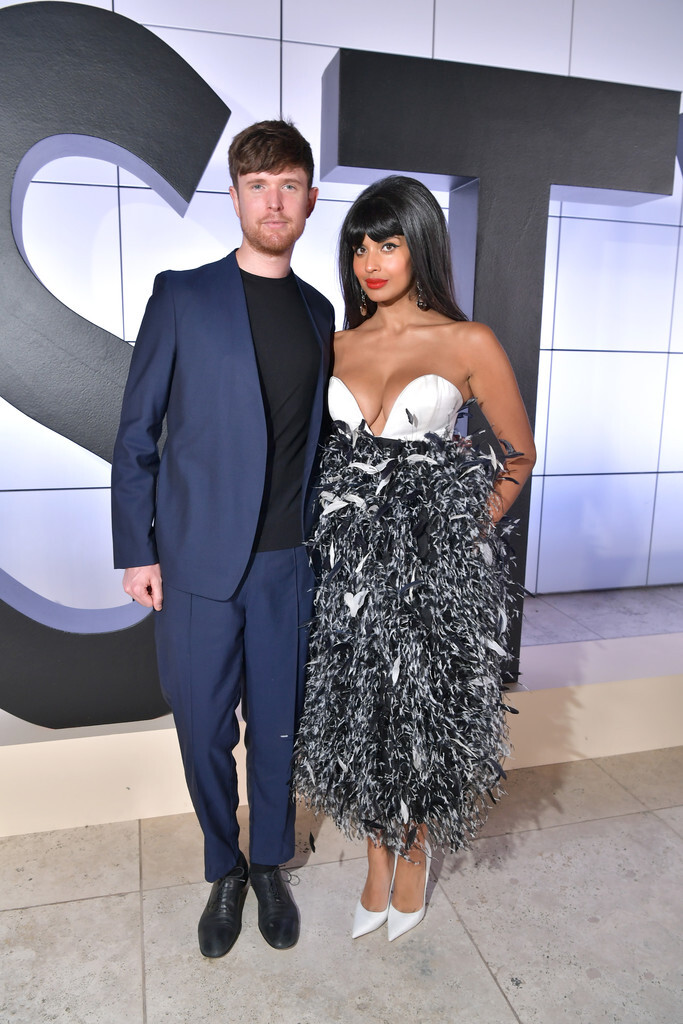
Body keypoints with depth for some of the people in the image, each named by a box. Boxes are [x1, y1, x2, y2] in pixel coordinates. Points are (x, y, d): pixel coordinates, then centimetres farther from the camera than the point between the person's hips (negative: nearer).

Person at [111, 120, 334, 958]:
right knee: (205, 730, 10)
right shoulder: (182, 296, -1)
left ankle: (269, 864, 37)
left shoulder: (319, 313, 10)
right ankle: (224, 871, 35)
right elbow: (136, 433, -1)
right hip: (197, 560, -2)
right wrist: (135, 550, -5)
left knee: (277, 726, 13)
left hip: (287, 563, 3)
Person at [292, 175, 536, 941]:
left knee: (424, 713, 10)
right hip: (350, 562, 4)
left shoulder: (469, 344, -4)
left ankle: (415, 850, 39)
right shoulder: (334, 347, 7)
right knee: (357, 711, 11)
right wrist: (328, 532, 5)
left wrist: (469, 532, -3)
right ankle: (378, 858, 36)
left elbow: (518, 453, 3)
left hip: (436, 564, -3)